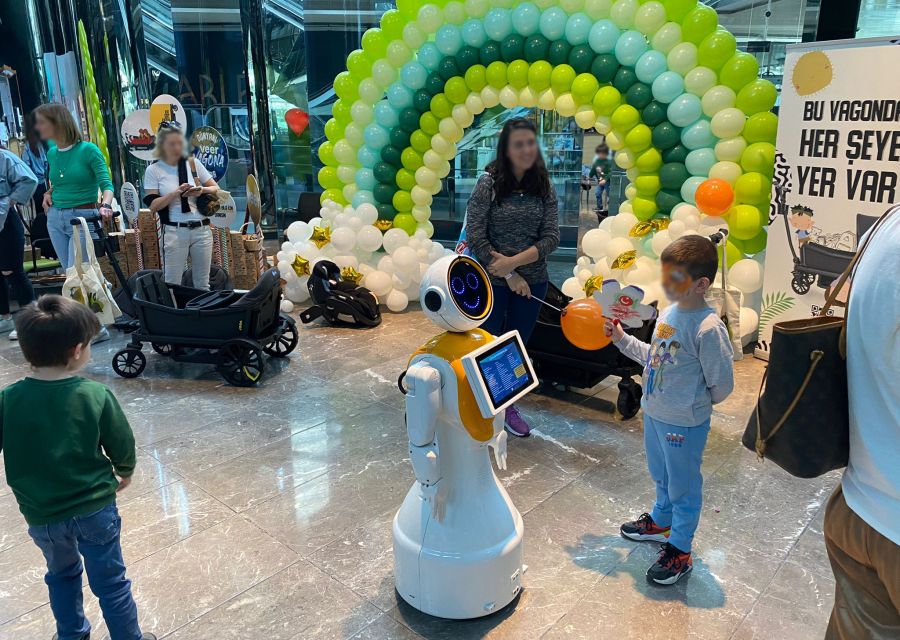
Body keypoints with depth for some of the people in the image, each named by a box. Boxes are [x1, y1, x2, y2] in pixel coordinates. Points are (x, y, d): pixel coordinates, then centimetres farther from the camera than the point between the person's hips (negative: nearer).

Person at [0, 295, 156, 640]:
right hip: (95, 508, -3)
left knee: (62, 575, 28)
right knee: (110, 582, 14)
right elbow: (122, 444, -8)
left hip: (40, 513, 3)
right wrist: (125, 471, 13)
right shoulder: (96, 395, -19)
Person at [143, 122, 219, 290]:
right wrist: (175, 193, -17)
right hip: (175, 231, -2)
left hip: (201, 229, 2)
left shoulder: (193, 163, 7)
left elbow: (216, 188, 10)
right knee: (172, 283, -2)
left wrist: (201, 190, -12)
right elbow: (153, 205, -4)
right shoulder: (153, 170, 1)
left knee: (203, 283, 9)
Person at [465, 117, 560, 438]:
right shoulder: (488, 183, -11)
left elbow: (552, 238, -5)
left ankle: (508, 407, 37)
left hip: (532, 282, 3)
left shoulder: (544, 188, 0)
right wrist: (510, 276, -14)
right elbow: (474, 237, -14)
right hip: (492, 281, -3)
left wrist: (513, 261, -18)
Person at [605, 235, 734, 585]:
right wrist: (622, 340, 7)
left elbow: (722, 385, -20)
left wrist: (695, 404, -5)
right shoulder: (669, 311, -1)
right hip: (654, 413, 8)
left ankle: (679, 550, 30)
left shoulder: (708, 329, -27)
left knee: (683, 486, 12)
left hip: (684, 424, -8)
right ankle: (661, 520, 52)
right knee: (662, 475, 28)